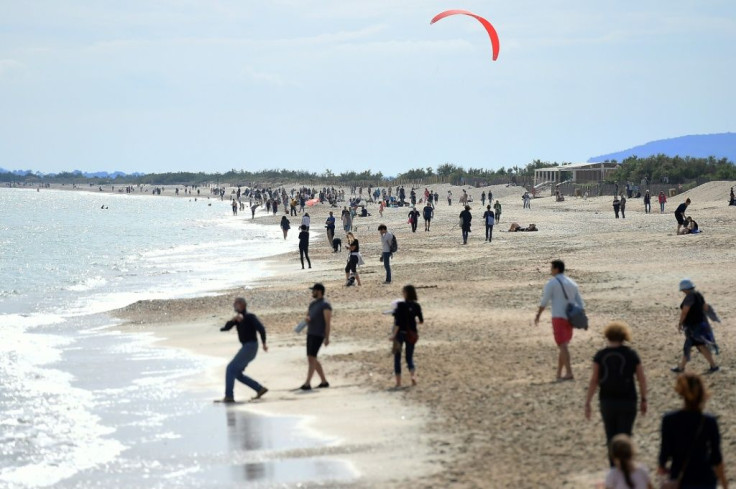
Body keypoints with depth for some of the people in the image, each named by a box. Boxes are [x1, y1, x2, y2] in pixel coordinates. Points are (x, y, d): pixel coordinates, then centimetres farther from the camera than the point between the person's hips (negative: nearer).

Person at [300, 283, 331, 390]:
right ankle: (324, 381, 20)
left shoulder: (325, 305, -12)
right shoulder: (312, 304, 16)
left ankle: (307, 384, -20)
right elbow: (307, 317, 19)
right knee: (312, 359, 10)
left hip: (319, 335, -9)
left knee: (311, 358, -16)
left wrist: (327, 338, -19)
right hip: (310, 334, 9)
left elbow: (328, 322, -15)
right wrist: (307, 318, -8)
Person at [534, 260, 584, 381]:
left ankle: (569, 373, -20)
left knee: (562, 345, -10)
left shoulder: (552, 283, -6)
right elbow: (580, 303, 13)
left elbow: (544, 302, -7)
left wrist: (538, 315, 5)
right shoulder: (572, 283, 15)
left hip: (559, 318, -6)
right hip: (570, 318, 6)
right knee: (563, 346, 15)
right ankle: (559, 373, 17)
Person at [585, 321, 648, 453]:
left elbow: (594, 381, -7)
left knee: (611, 438, 15)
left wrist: (587, 403, -2)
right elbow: (642, 380, -2)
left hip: (606, 401, 1)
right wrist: (644, 400, 9)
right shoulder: (631, 355, -4)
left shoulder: (600, 355, -5)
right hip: (627, 401, -1)